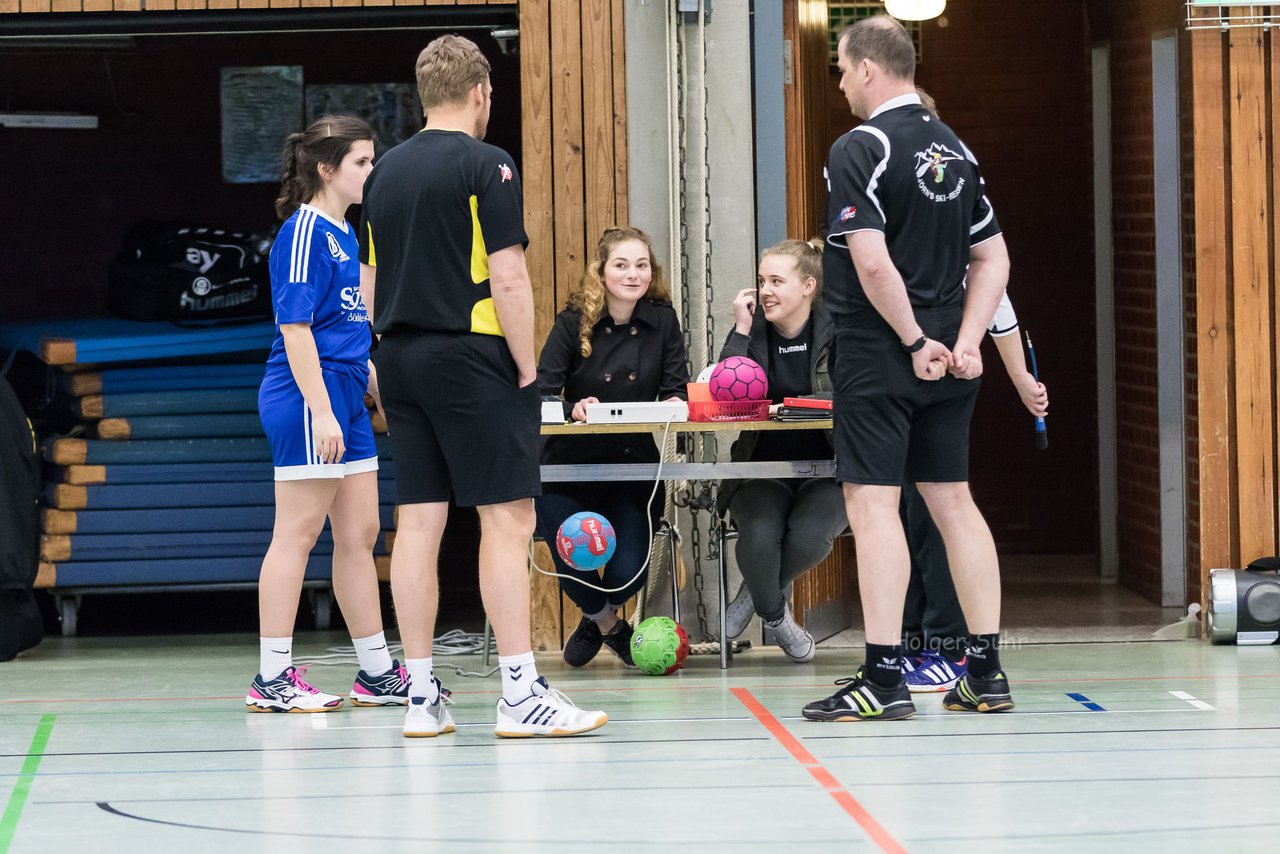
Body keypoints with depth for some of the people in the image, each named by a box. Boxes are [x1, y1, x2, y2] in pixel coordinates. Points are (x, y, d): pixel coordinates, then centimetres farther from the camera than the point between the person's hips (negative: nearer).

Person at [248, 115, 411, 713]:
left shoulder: (345, 234, 17)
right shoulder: (304, 232, -12)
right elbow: (295, 328, -17)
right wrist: (321, 410, -22)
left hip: (345, 400, 10)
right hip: (308, 398, -10)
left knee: (359, 535, 12)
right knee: (297, 535, -6)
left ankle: (377, 673, 18)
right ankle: (272, 679, -3)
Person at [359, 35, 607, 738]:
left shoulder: (386, 171, 13)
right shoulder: (485, 166, -8)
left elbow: (369, 281, 16)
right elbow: (507, 276, -14)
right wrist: (527, 370, -8)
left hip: (399, 361, 7)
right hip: (470, 358, -7)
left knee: (418, 523, 6)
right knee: (507, 519, -5)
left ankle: (421, 697, 6)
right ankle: (520, 694, -9)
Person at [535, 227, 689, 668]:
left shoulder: (662, 321, -1)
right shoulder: (573, 322, -8)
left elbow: (675, 390, -3)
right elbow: (543, 394, -14)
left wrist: (675, 404, -26)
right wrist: (573, 409, -34)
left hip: (633, 466, 2)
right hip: (570, 464, -2)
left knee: (628, 572, -12)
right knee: (574, 565, -16)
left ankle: (596, 620, 28)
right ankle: (610, 626, 22)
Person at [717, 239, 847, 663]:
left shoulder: (840, 330, -5)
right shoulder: (754, 331, 1)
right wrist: (741, 329, -15)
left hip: (826, 471, -1)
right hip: (763, 469, 1)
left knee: (810, 535, -32)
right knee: (759, 534, -30)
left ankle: (757, 593, 2)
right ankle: (775, 615, 3)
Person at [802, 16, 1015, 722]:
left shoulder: (859, 150, -12)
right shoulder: (954, 148, 12)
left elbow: (873, 262, -22)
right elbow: (992, 258, 11)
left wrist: (916, 342, -13)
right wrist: (964, 341, 3)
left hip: (878, 354, -7)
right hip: (947, 364, 7)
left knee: (873, 505, -5)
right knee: (953, 502, 11)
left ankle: (884, 678, -8)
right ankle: (986, 673, 12)